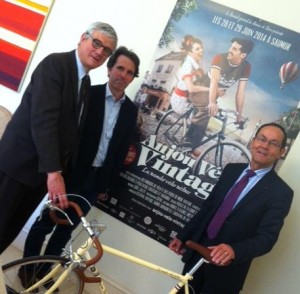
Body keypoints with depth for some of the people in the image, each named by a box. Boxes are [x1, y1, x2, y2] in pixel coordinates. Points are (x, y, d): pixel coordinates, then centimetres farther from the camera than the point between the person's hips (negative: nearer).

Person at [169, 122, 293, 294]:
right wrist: (183, 236, 10)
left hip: (227, 268, -4)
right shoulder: (231, 170, 4)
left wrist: (234, 250, -35)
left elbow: (267, 237, -19)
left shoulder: (281, 192, -12)